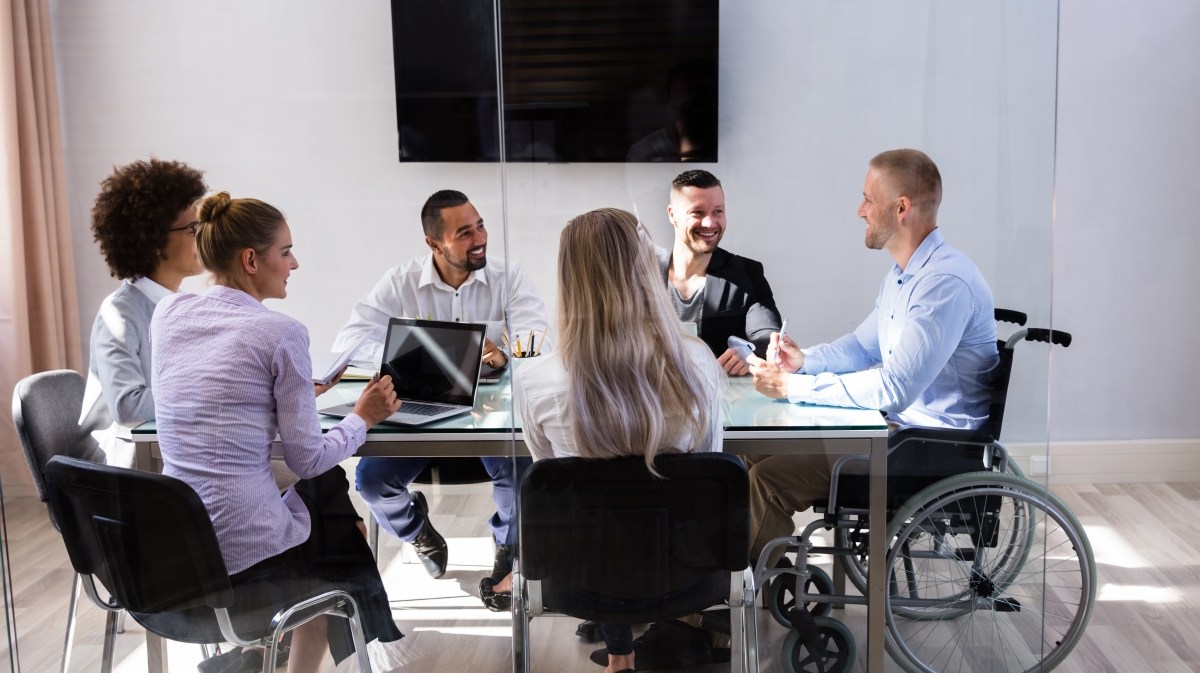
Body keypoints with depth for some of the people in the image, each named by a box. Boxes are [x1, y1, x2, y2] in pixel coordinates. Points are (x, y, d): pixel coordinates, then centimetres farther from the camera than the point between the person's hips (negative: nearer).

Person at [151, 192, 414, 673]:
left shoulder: (167, 314, 5)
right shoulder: (281, 333, -13)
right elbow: (307, 457, -9)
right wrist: (363, 418, 7)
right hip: (246, 555, -6)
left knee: (324, 487, 28)